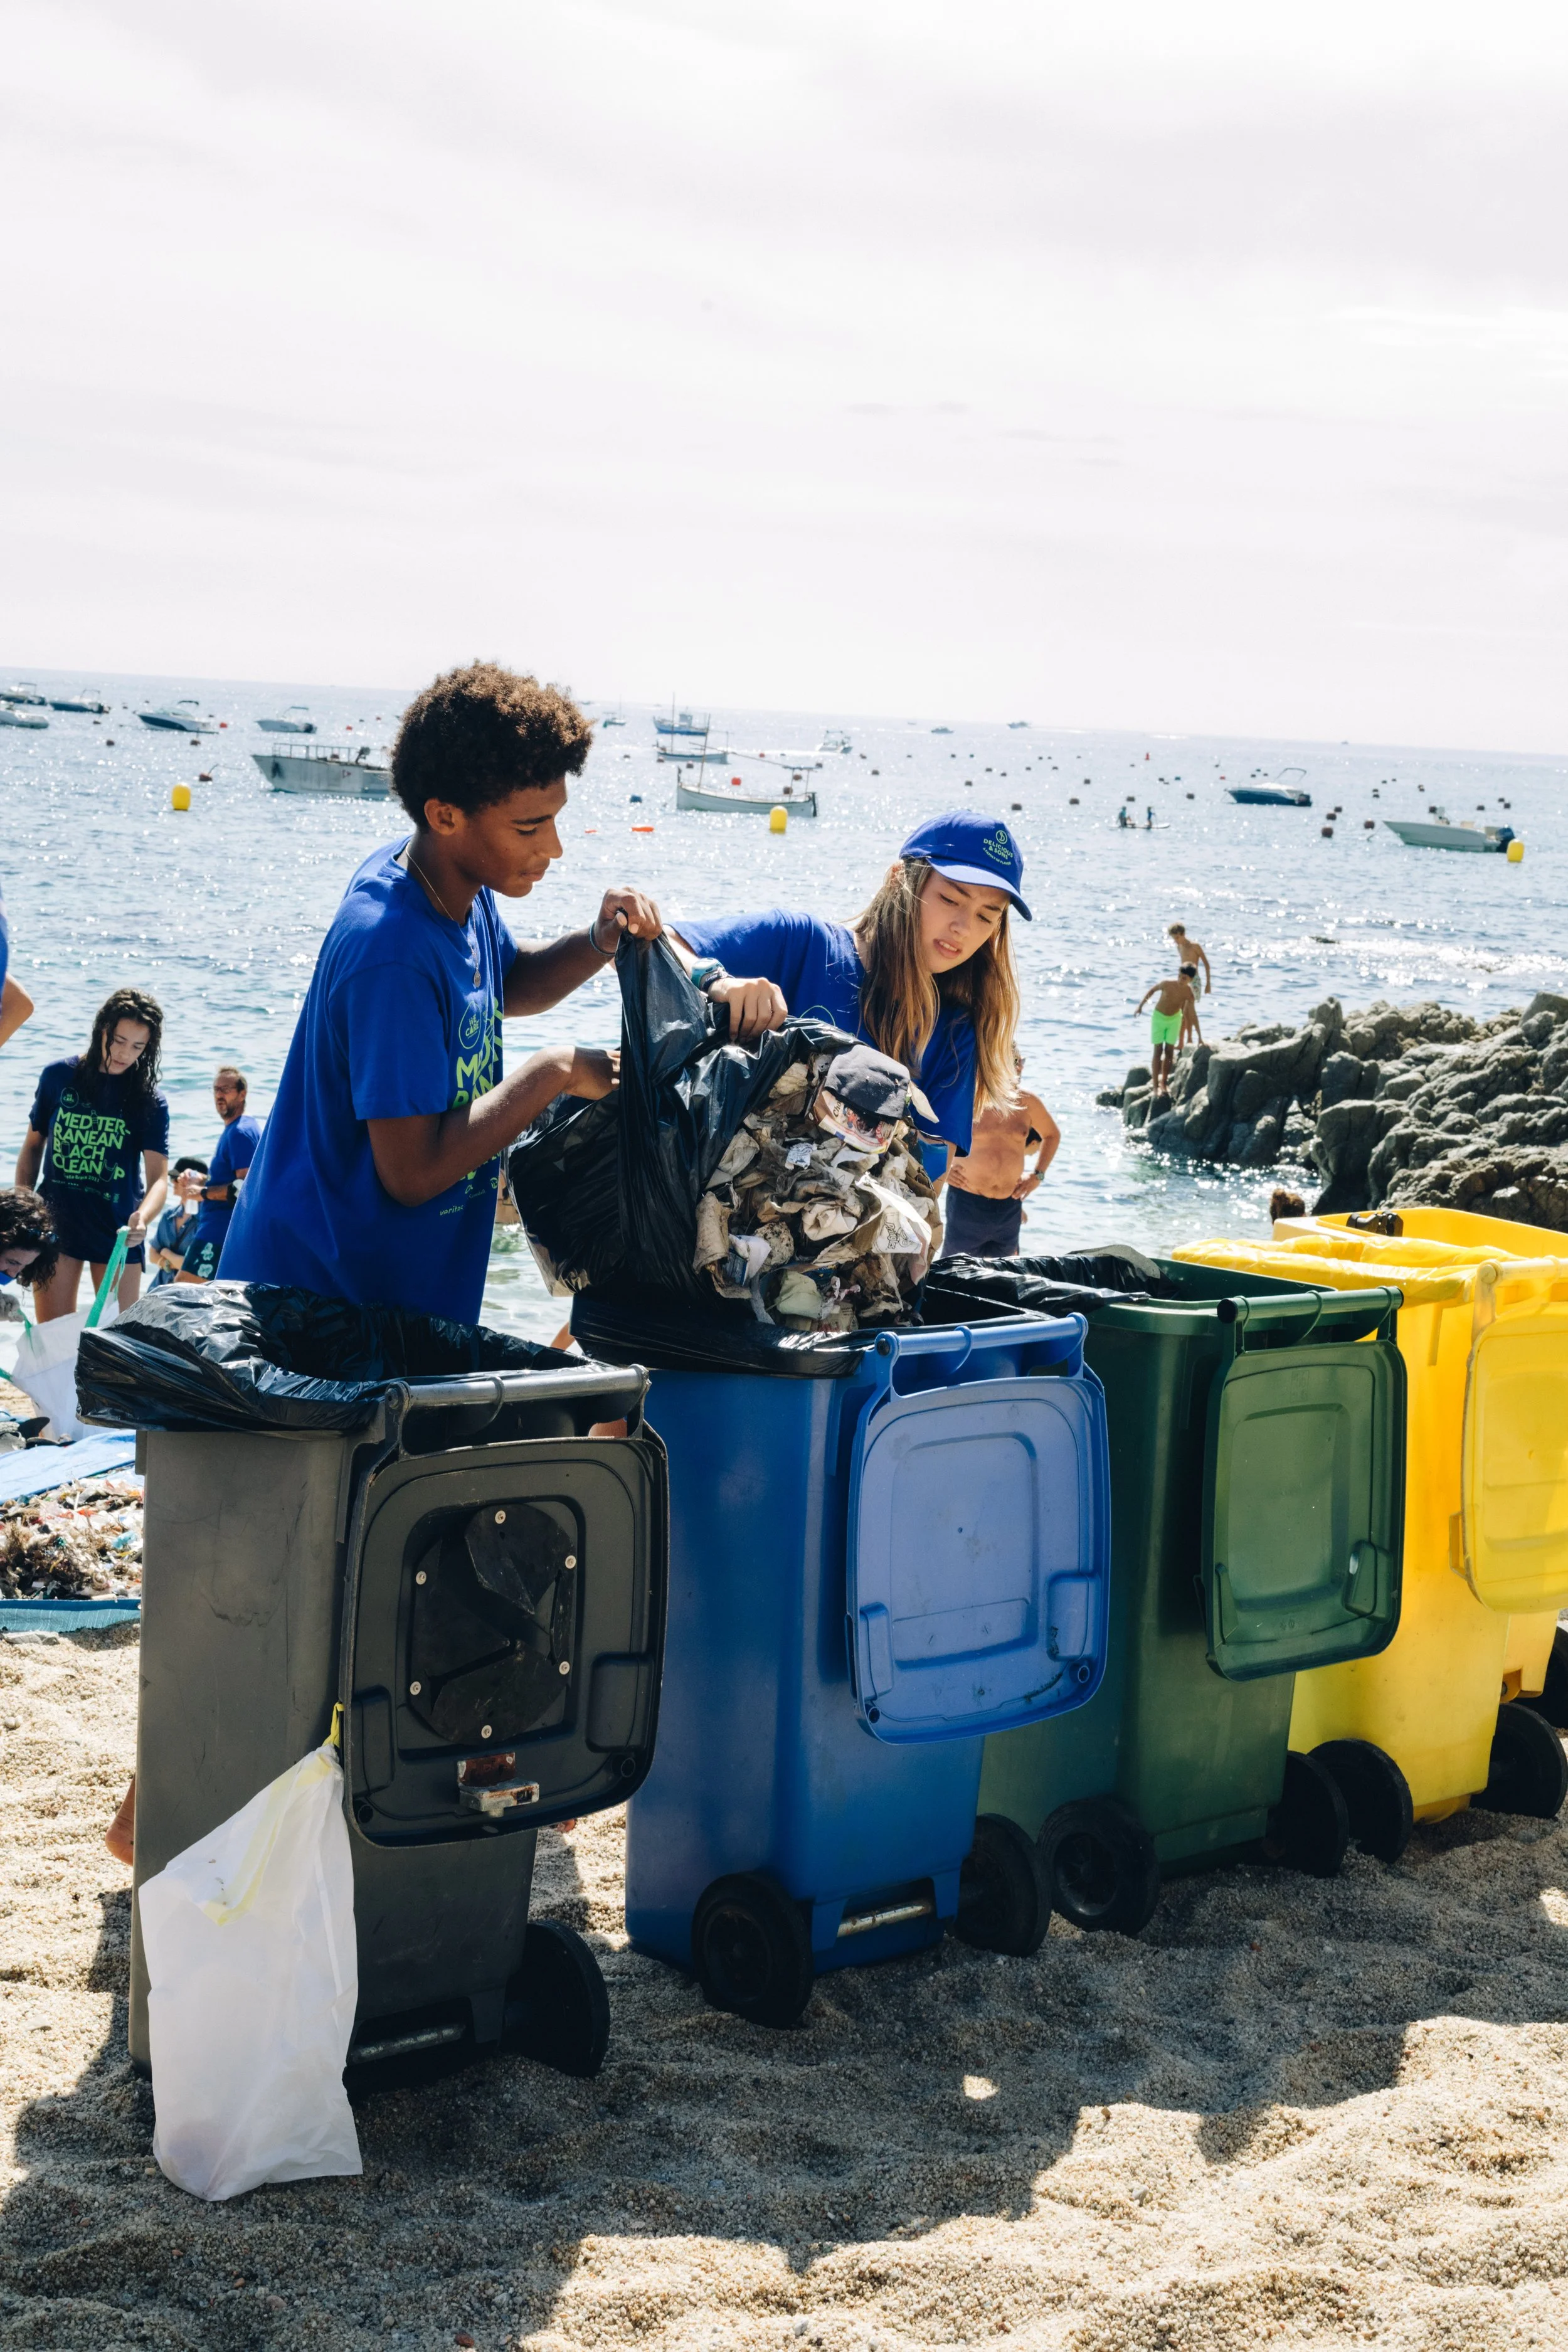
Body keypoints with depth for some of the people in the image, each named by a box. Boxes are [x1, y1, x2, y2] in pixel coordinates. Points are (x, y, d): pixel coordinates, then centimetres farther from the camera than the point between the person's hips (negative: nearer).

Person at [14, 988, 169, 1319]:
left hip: (117, 1230, -1)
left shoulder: (149, 1099, -5)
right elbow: (33, 1147, 10)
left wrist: (143, 1218, -33)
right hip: (56, 1223, 1)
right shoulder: (59, 1076, 0)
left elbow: (159, 1176, -13)